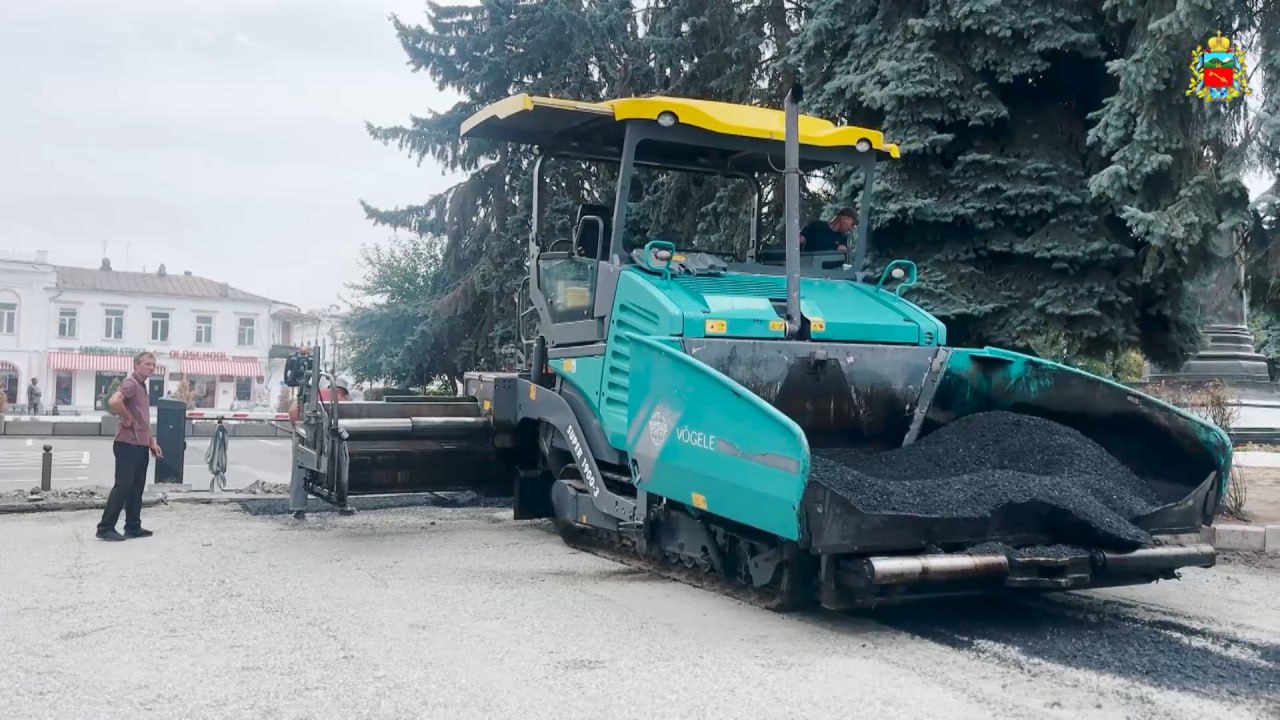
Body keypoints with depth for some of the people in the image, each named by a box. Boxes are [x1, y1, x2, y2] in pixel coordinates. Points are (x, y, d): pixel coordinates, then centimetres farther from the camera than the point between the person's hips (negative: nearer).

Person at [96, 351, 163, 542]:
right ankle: (105, 528, -3)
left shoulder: (142, 386, 19)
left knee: (136, 487, 11)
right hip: (128, 444, -10)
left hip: (141, 445, 10)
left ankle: (133, 527, 17)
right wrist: (126, 419, -19)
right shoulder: (131, 383, -12)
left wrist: (152, 442, 21)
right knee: (123, 485, -8)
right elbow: (113, 401, -33)